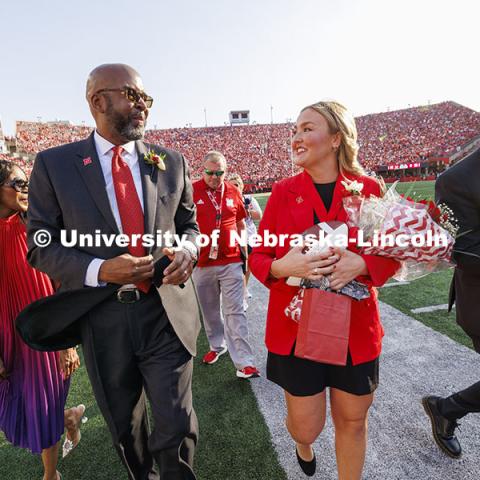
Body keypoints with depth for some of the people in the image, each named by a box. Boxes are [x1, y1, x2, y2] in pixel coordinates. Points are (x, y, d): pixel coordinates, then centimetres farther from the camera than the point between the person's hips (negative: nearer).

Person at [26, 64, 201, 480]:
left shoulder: (171, 162, 4)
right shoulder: (54, 164, -2)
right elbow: (41, 246, -2)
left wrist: (186, 250, -12)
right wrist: (100, 270, -20)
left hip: (167, 312, 1)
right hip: (104, 321, 0)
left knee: (177, 429, 8)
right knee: (125, 430, 24)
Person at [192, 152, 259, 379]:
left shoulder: (233, 192, 3)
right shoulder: (191, 191, -4)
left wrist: (245, 252, 12)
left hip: (231, 262, 0)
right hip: (202, 263, 0)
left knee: (235, 312, 1)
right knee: (209, 310, 16)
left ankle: (244, 362, 6)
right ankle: (217, 345, 38)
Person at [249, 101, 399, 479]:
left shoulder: (369, 189, -3)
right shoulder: (283, 192, -3)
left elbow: (392, 254, 3)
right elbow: (257, 257, -1)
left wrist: (361, 264, -18)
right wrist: (282, 267, -23)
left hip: (355, 328, 1)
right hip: (296, 326, 0)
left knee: (352, 422, 18)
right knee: (306, 427, 13)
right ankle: (303, 445, 52)